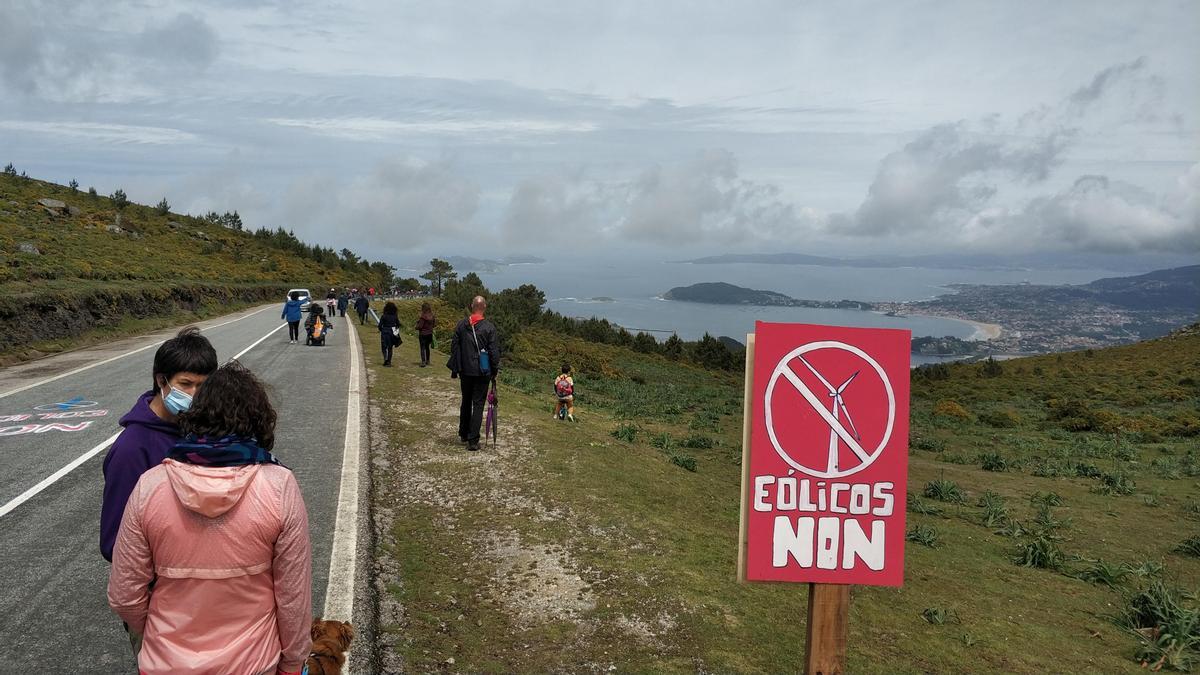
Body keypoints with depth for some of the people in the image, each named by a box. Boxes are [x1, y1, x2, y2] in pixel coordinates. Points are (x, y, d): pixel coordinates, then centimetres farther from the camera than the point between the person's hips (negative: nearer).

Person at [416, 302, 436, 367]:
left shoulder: (423, 317, -19)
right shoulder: (432, 316, -1)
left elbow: (419, 326, -19)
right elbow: (434, 324, 9)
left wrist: (418, 321, -2)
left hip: (423, 334, -6)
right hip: (430, 334, 6)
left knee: (422, 348, -1)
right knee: (427, 347, 20)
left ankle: (423, 361, -7)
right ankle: (427, 361, 29)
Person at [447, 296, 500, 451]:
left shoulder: (461, 325, 0)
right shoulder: (489, 327, -11)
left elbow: (454, 347, 5)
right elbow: (494, 351, -9)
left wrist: (454, 368, 14)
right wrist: (495, 369, 3)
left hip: (465, 371, 4)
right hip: (482, 372, -3)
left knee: (466, 402, 20)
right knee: (478, 404, 1)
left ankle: (463, 434, 32)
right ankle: (473, 440, -3)